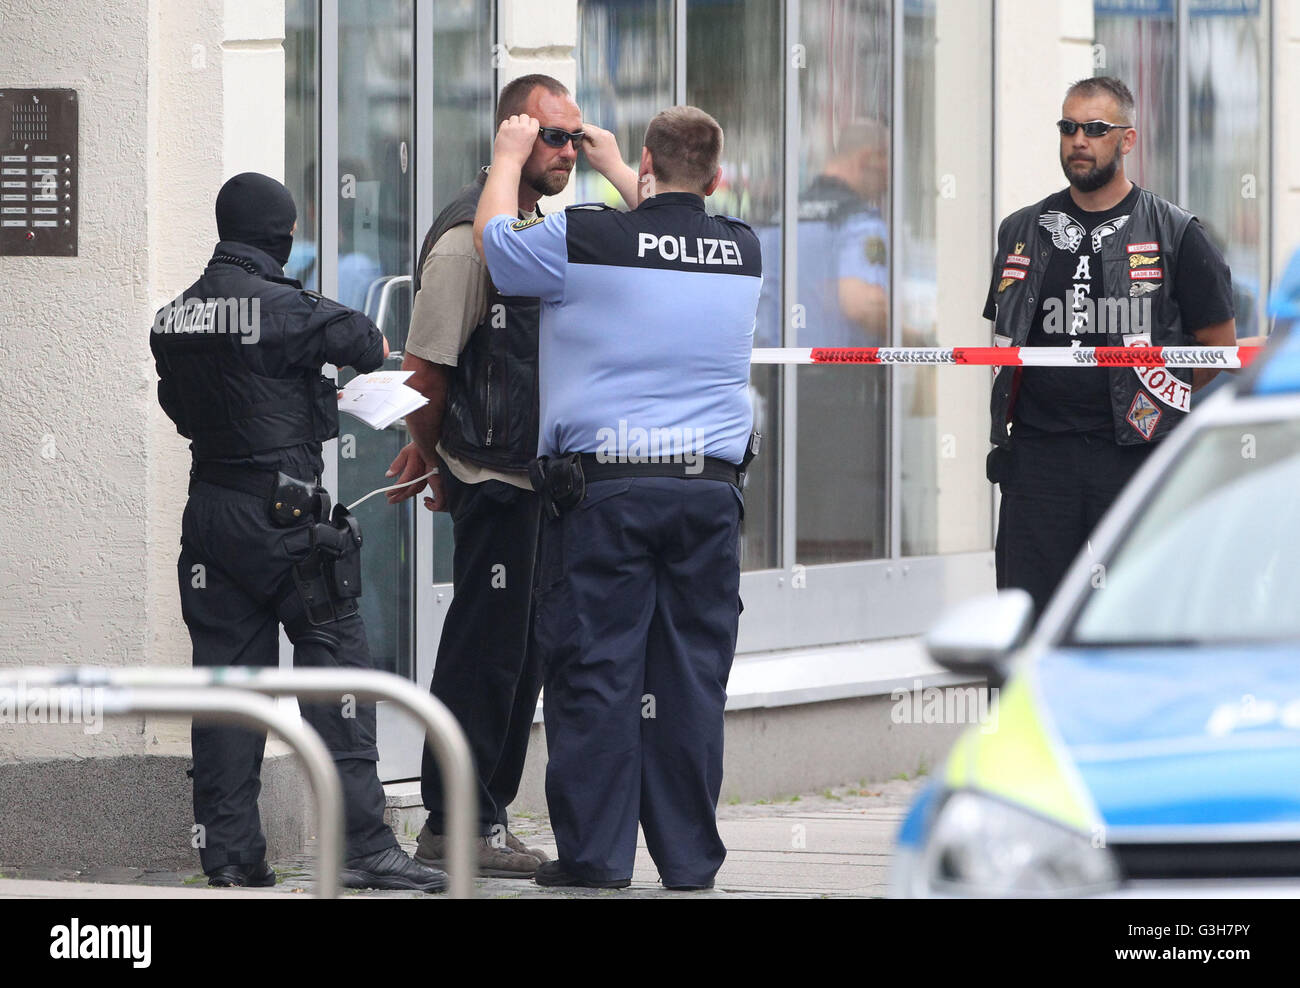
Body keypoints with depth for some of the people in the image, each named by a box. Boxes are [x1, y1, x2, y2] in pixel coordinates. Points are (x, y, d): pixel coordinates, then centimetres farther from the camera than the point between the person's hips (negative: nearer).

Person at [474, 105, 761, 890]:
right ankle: (691, 860, 8)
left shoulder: (589, 240, -6)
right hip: (708, 488, 3)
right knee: (693, 678, 6)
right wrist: (612, 167, 41)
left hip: (603, 486, -3)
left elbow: (493, 236, 11)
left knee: (595, 671, 1)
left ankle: (596, 855, 1)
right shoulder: (742, 252, 7)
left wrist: (511, 156, 27)